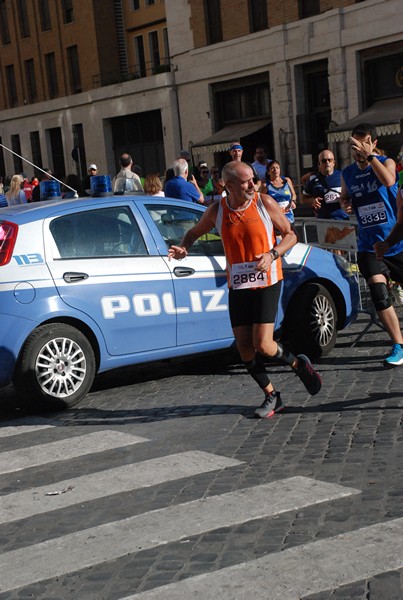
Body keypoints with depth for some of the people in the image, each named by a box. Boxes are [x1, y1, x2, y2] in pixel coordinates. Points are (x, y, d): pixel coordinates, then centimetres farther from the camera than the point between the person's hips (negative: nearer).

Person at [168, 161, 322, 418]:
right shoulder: (217, 211, -1)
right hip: (237, 285, 4)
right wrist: (183, 247, -7)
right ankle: (272, 397, 19)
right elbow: (195, 232, 15)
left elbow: (291, 235, 0)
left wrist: (272, 254, -18)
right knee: (244, 348, 1)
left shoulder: (265, 203, -8)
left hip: (267, 282, -4)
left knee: (262, 344, -14)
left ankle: (298, 364, 17)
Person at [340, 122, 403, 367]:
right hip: (370, 246, 2)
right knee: (379, 294, -16)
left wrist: (370, 155, -27)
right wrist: (345, 202, 4)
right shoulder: (347, 174, 7)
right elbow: (345, 198, 25)